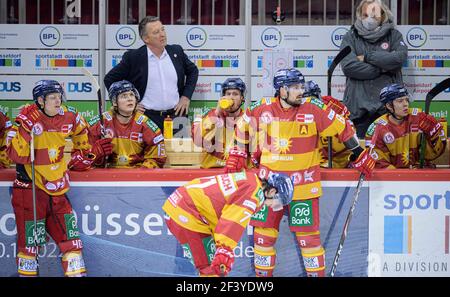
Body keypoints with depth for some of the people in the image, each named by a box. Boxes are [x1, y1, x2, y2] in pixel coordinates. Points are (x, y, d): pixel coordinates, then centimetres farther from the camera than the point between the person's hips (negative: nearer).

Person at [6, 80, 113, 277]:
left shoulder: (69, 117, 2)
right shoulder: (27, 119, -12)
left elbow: (80, 131, 25)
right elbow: (15, 154, -21)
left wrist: (90, 152, 15)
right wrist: (27, 127, -29)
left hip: (57, 189, 5)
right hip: (30, 188, -5)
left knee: (71, 239, 5)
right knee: (30, 242, 0)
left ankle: (77, 272, 14)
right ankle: (27, 272, 18)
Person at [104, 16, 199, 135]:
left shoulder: (176, 51, 7)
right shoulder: (133, 57, -3)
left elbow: (193, 71, 22)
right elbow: (109, 79, 4)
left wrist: (186, 96, 11)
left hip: (176, 116, 3)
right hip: (147, 118, -3)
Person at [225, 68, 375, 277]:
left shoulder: (314, 109, -10)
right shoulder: (262, 109, -4)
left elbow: (341, 129, 0)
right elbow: (243, 127, 15)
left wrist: (359, 156, 6)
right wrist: (237, 156, 17)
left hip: (303, 184, -2)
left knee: (307, 234, 0)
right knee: (264, 232, 8)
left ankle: (317, 273, 15)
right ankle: (263, 273, 24)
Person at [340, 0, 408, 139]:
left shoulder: (394, 35, 10)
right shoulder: (351, 37, 8)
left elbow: (400, 57, -10)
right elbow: (348, 66, -8)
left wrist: (367, 57, -6)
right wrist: (382, 69, -8)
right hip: (359, 105, 0)